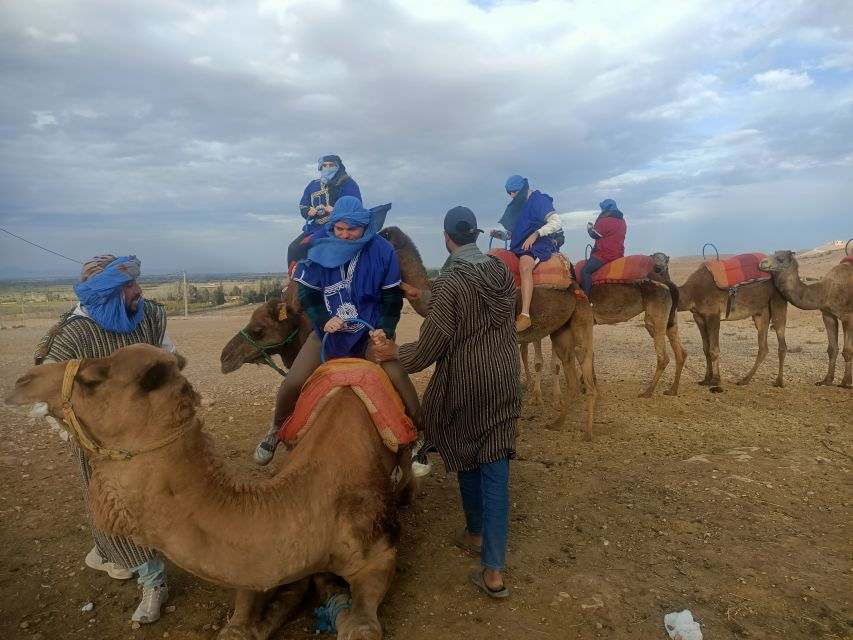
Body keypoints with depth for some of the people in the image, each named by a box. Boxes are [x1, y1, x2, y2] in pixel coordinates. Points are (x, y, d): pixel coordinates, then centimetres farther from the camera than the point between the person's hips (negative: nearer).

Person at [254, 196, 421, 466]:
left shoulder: (382, 250, -12)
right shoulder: (319, 249, -9)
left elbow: (393, 295, -5)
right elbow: (306, 292, -4)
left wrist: (385, 329, -17)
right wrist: (324, 320, -21)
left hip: (370, 330, -1)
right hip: (329, 328, 2)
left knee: (397, 376, -22)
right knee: (292, 383, -6)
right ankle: (275, 431, 23)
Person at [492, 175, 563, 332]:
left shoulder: (540, 200, -4)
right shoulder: (518, 206, 20)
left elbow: (556, 222, -15)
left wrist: (535, 234, -23)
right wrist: (501, 235, 8)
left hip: (540, 244, -10)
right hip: (520, 247, 10)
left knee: (525, 265, -38)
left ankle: (525, 316, -47)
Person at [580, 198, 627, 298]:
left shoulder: (605, 221, -14)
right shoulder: (622, 220, 14)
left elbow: (594, 234, -7)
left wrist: (589, 228, 13)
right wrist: (595, 227, 22)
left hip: (605, 254, -10)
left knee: (585, 270, -16)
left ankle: (585, 296, -23)